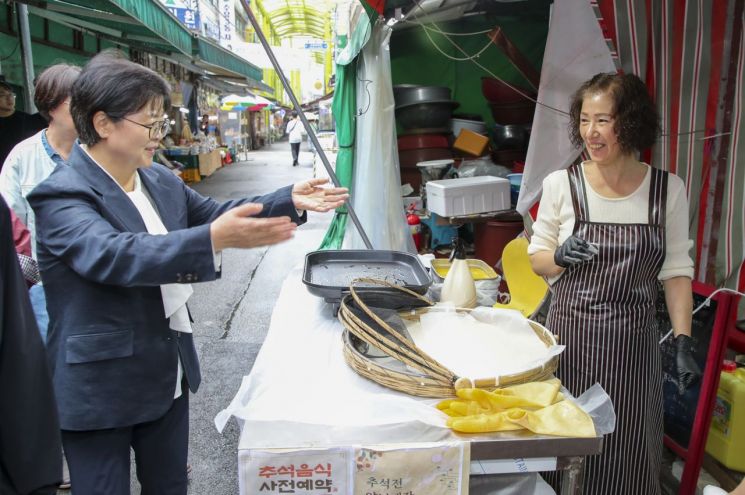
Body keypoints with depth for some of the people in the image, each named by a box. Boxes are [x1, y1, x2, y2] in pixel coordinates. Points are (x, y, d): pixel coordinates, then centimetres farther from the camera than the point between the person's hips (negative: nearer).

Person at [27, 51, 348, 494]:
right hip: (101, 389, -7)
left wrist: (290, 201, 4)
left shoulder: (161, 181, 4)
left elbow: (212, 214, 15)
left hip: (168, 376, 7)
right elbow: (113, 253, -37)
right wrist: (216, 238, -50)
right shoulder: (61, 195, -20)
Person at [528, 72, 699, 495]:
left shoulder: (668, 189, -3)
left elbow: (676, 270, 3)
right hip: (571, 334, -1)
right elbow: (538, 258, 3)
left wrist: (683, 342, -4)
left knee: (627, 452, 11)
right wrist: (561, 257, -18)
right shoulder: (561, 184, -6)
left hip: (633, 341, 1)